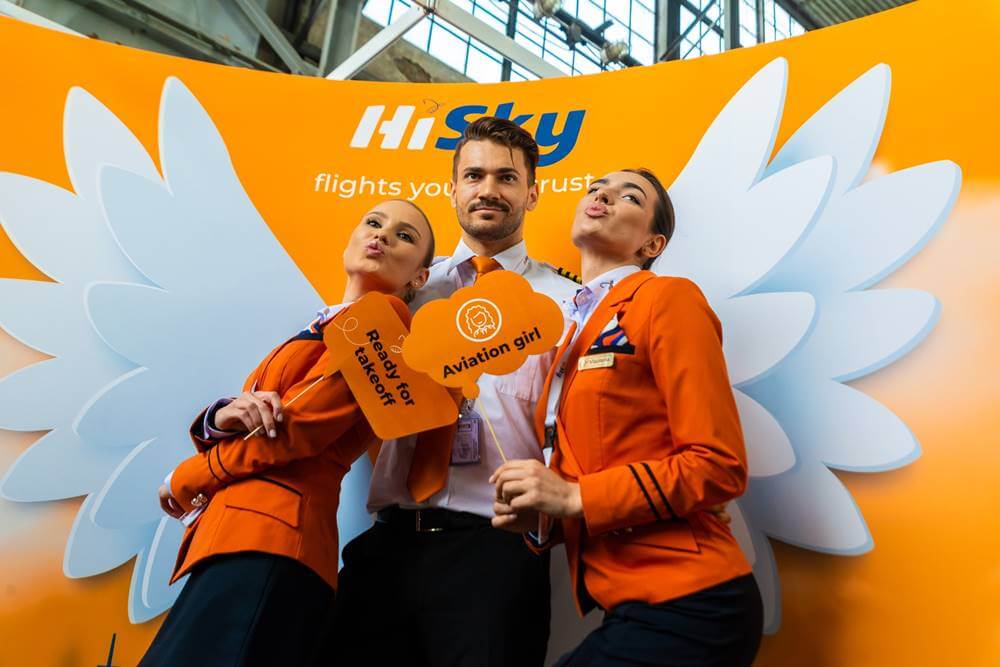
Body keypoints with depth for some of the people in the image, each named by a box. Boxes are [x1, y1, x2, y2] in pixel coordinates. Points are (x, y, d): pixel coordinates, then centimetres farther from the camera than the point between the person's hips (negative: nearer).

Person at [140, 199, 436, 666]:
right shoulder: (320, 327, 22)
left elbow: (294, 430, -13)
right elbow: (229, 432, 16)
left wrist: (182, 481, 3)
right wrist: (224, 415, -10)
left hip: (266, 539, -8)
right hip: (230, 529, 8)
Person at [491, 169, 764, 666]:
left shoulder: (667, 298, -9)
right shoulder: (577, 333, 14)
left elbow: (718, 465, -15)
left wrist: (575, 498, -17)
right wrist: (541, 517, 1)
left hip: (684, 605, -7)